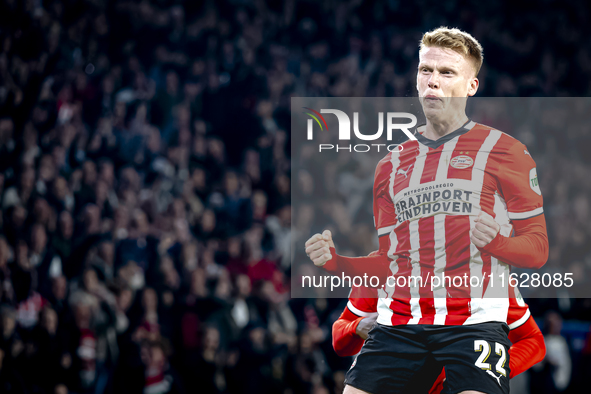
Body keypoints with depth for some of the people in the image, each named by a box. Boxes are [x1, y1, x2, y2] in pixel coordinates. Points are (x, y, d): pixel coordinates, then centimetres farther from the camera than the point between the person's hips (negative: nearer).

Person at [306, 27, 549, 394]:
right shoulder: (391, 166, 21)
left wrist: (494, 240, -17)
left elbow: (537, 248, 3)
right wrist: (336, 261, 5)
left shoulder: (504, 151, 6)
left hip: (474, 319, -4)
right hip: (399, 320, 4)